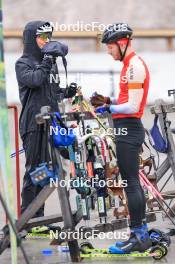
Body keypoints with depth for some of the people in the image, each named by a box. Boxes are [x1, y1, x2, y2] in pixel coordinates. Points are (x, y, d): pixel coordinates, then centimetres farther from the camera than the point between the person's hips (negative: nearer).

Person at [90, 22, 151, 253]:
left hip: (128, 129, -11)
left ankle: (138, 237, -6)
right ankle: (142, 233, 19)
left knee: (130, 183, -8)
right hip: (128, 129, 11)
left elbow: (132, 107, -20)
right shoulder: (131, 64, 16)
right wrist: (108, 101, 11)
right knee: (133, 182, 13)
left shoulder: (135, 66, -16)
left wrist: (109, 108, -8)